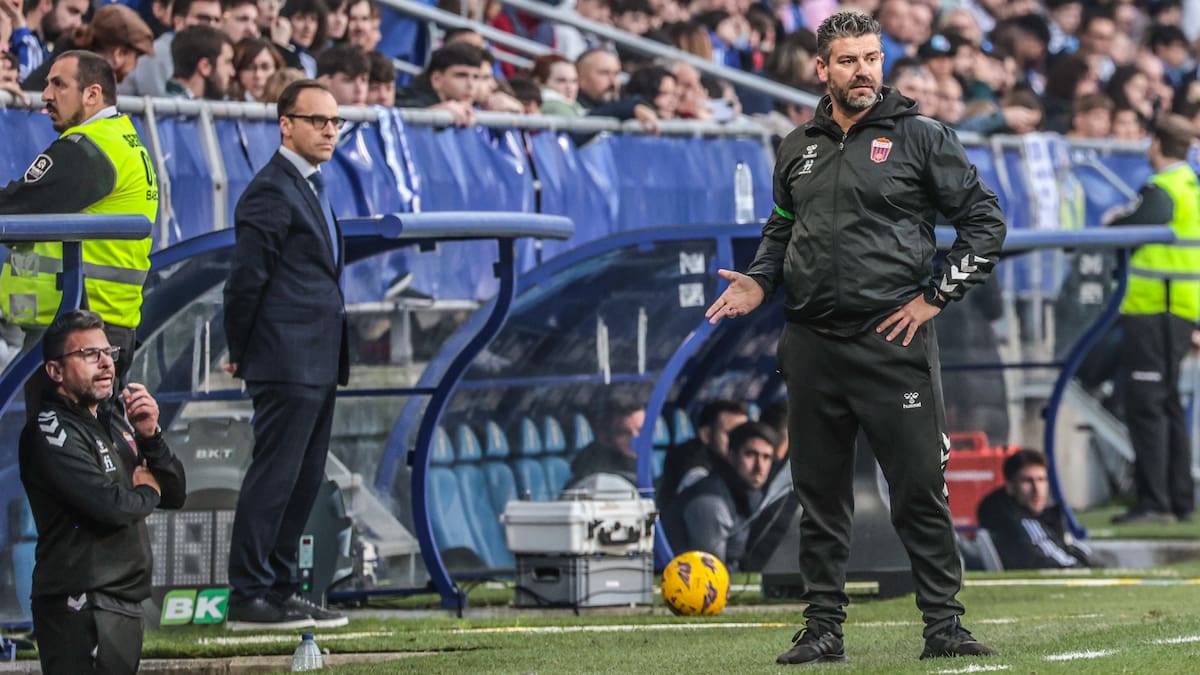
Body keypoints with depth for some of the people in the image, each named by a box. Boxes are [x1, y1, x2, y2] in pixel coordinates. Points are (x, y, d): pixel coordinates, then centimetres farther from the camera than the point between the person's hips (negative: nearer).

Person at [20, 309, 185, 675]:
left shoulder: (114, 421, 15)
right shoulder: (50, 432, -12)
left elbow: (175, 494, 14)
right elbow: (111, 507, -23)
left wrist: (150, 436, -3)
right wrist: (147, 491, -1)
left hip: (125, 604, 9)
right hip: (82, 607, -9)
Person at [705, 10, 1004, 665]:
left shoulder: (919, 137, -1)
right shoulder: (798, 149, 12)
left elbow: (985, 221, 0)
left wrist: (935, 296, -5)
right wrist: (760, 281, 8)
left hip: (893, 341, -4)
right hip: (810, 344, 4)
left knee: (919, 488, -5)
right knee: (819, 491, 7)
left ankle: (943, 623, 2)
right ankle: (823, 628, 14)